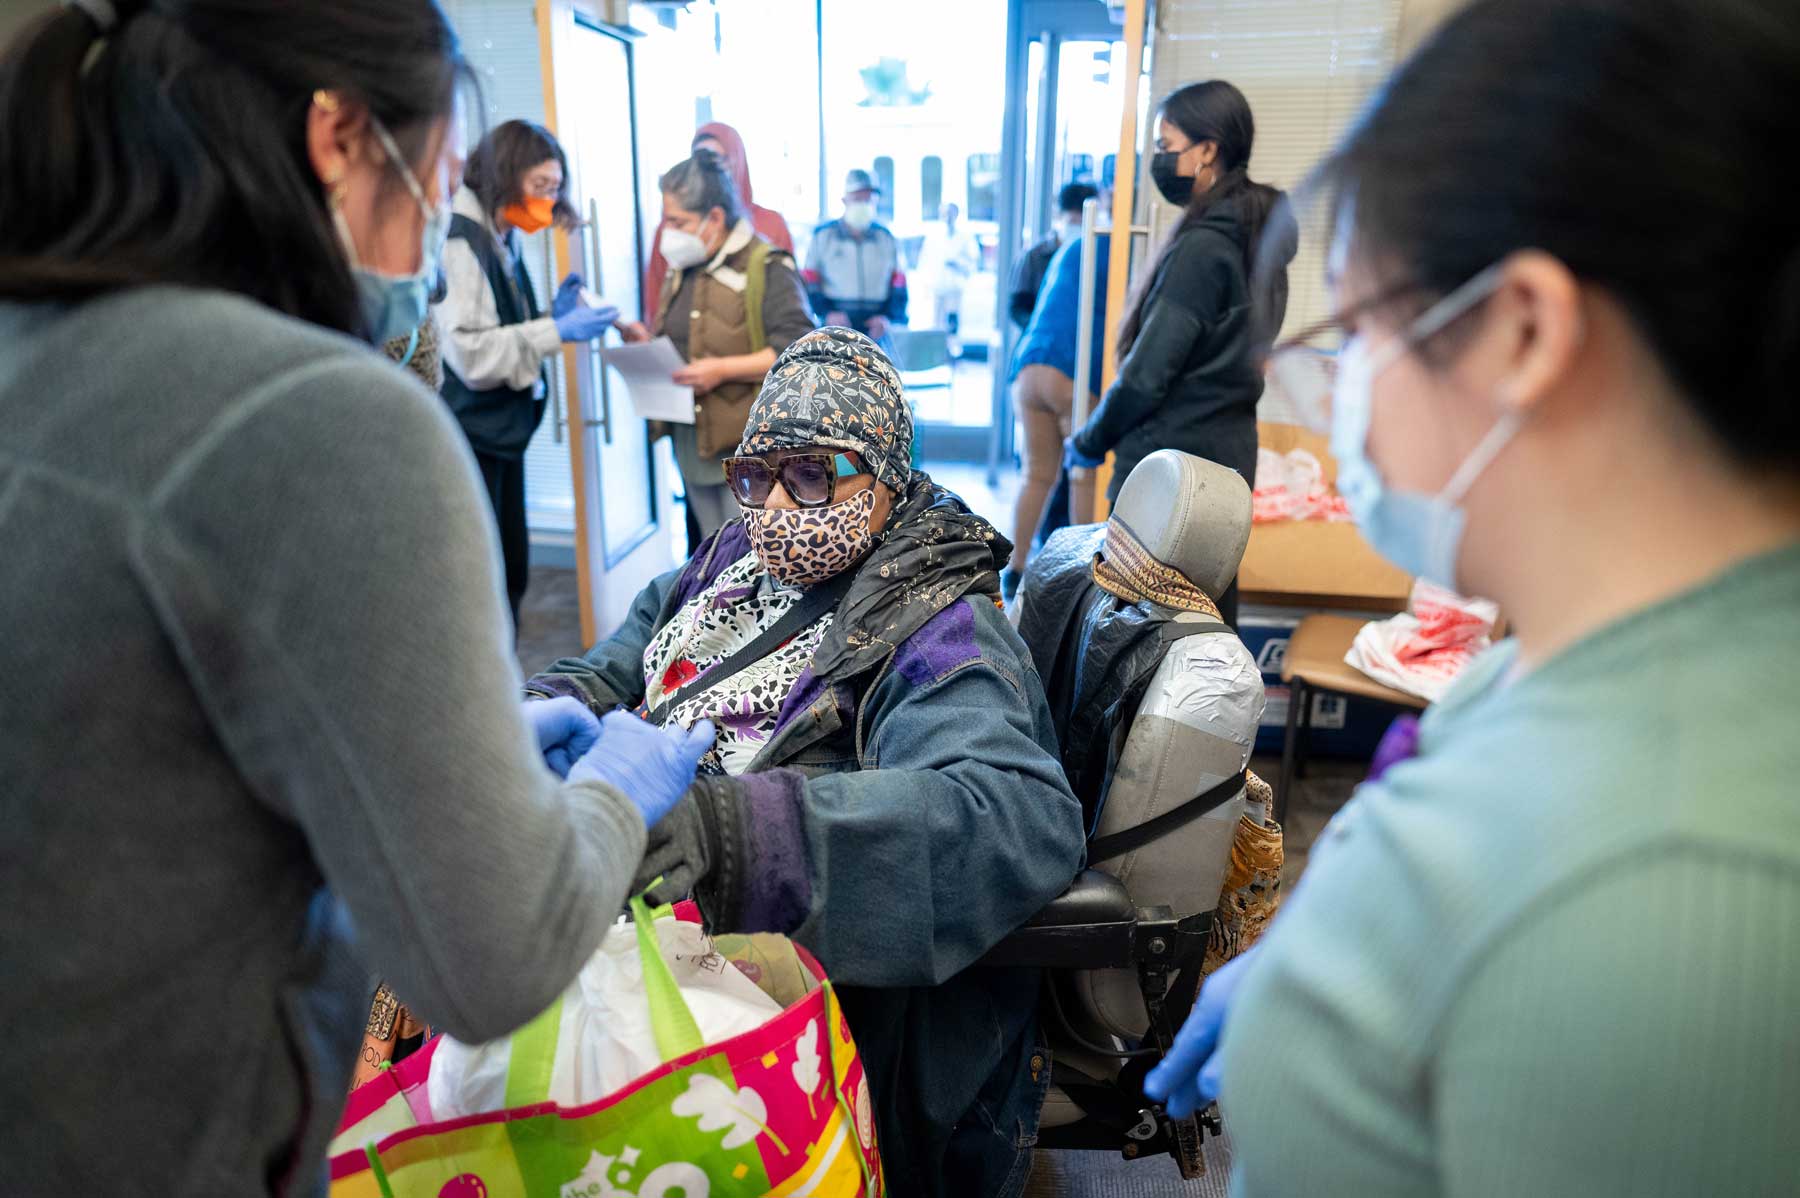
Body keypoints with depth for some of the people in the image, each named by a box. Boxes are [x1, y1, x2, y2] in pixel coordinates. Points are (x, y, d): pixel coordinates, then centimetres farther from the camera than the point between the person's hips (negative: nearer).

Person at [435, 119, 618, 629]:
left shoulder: (506, 239, 13)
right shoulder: (458, 242, -15)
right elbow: (469, 354, -23)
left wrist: (556, 315, 3)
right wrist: (556, 332, -19)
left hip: (501, 433, 9)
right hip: (467, 440, -9)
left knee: (512, 573, 12)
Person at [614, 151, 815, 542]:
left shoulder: (767, 267, -11)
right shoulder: (683, 268, 15)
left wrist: (722, 370, -21)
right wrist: (649, 341, 5)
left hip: (747, 448, -7)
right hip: (691, 443, 8)